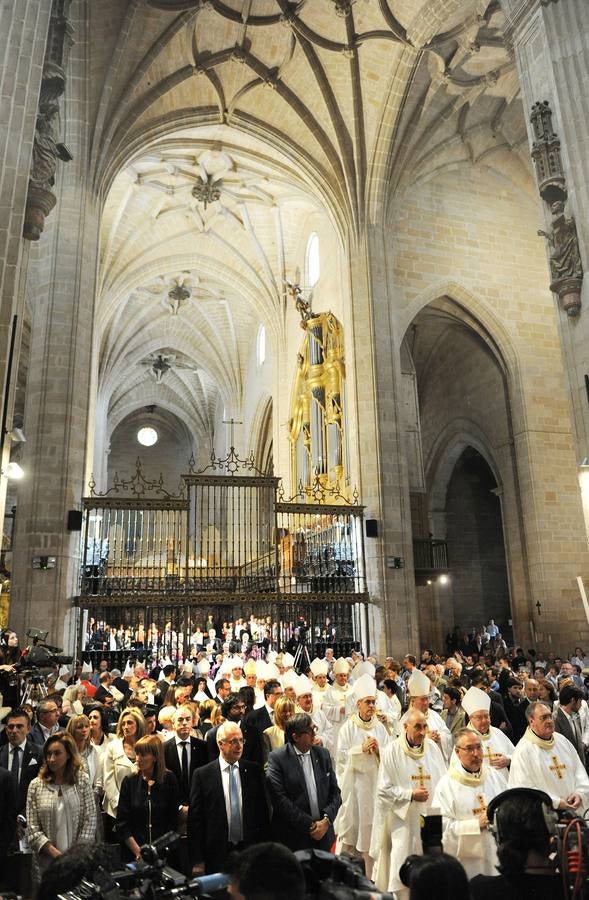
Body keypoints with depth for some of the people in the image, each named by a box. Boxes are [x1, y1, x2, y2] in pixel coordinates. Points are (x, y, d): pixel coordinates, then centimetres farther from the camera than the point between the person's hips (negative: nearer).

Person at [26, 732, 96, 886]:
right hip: (46, 862, 1)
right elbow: (32, 828, -2)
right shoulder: (35, 785, -1)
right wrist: (55, 853, -11)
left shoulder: (83, 781, -2)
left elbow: (90, 821, -3)